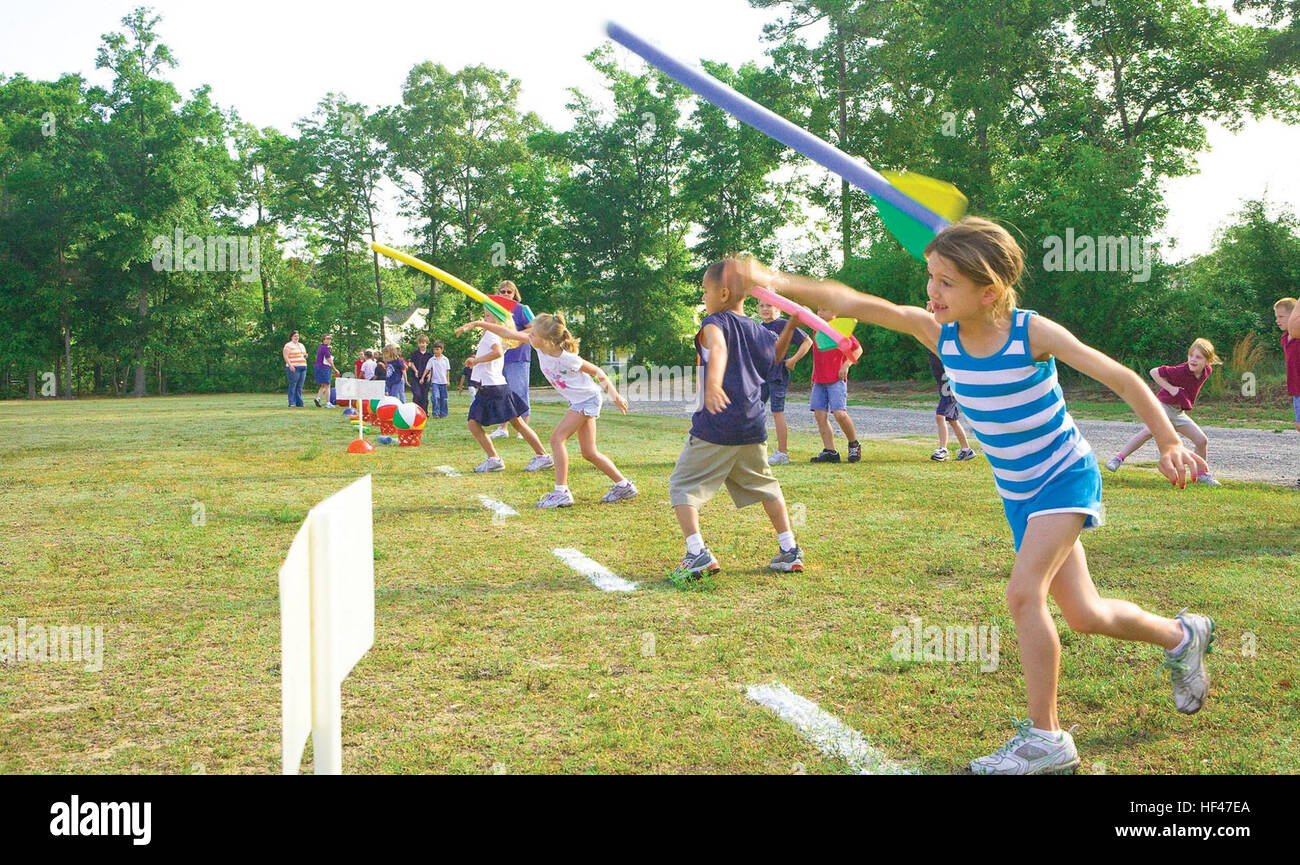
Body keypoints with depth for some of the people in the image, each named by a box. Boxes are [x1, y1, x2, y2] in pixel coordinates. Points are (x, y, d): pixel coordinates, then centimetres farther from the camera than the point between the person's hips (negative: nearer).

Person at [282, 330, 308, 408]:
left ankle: (299, 403, 9)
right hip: (294, 368, -7)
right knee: (293, 385, -9)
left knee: (300, 386, 6)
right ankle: (292, 403, -8)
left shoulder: (301, 345, 21)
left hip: (303, 367, 7)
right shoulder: (288, 345, -2)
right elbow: (285, 356, -10)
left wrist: (305, 356, 4)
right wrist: (290, 365, -21)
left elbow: (304, 354, 29)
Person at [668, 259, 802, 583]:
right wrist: (790, 325, 36)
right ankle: (789, 550, 23)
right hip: (753, 426, 7)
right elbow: (776, 356, 35)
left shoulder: (715, 323, -7)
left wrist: (713, 383, -49)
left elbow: (718, 349, -32)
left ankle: (697, 553, -12)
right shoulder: (757, 330, 13)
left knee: (682, 485, 2)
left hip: (715, 427, -7)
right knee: (764, 484, 23)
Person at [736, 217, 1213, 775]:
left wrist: (1169, 442, -23)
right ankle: (1181, 637, 41)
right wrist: (776, 281, -24)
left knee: (1023, 593, -22)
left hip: (1066, 477, -6)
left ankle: (1045, 739, -11)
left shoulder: (1032, 333, -22)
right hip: (1017, 493, 6)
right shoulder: (938, 333, -10)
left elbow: (1118, 377, -18)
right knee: (1085, 615, 12)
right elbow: (853, 303, -16)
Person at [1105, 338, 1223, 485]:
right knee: (1150, 431, -31)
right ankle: (1118, 458, -28)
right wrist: (1170, 388, -21)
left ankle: (1203, 474, 21)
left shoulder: (1207, 370, -2)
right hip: (1163, 404, -7)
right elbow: (1154, 372, -16)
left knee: (1202, 440, 3)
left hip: (1178, 412, 7)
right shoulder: (1181, 371, -21)